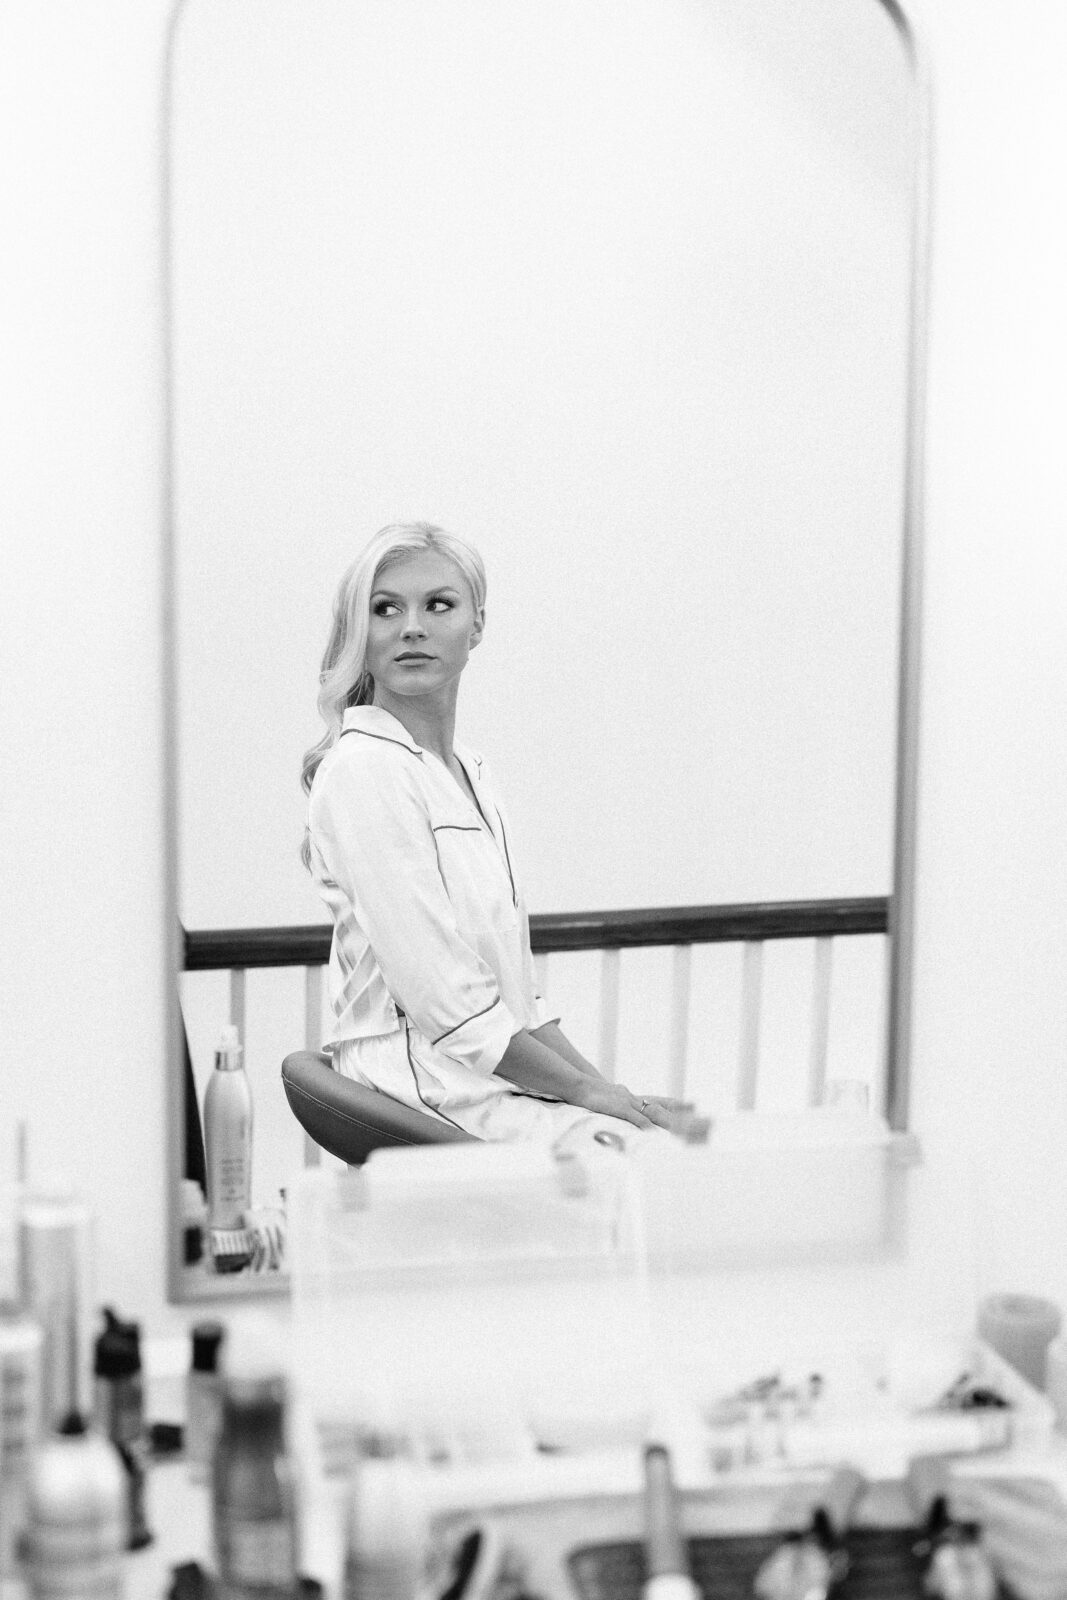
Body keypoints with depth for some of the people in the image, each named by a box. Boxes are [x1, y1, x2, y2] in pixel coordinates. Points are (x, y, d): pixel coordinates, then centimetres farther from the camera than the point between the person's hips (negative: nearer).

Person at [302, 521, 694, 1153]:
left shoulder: (469, 771, 16)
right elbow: (445, 1001, -16)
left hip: (507, 1072, 9)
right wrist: (585, 1089, -11)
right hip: (433, 1089, -9)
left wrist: (602, 1084, 5)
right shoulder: (364, 769, -12)